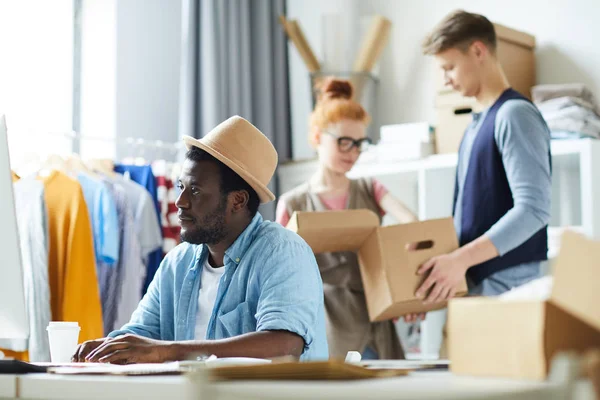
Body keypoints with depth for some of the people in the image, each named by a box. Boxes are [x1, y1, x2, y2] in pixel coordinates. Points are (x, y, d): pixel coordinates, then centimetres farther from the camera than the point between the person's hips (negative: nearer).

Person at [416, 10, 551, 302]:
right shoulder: (477, 124, 16)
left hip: (506, 286, -8)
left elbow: (533, 209, -21)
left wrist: (461, 259, -25)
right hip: (473, 283, 8)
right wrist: (437, 255, 8)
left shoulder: (514, 114, -11)